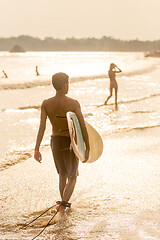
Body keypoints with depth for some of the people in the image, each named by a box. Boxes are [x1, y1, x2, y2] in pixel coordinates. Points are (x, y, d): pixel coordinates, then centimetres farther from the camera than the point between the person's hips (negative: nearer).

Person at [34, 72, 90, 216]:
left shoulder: (46, 104, -9)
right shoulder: (74, 104, -17)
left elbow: (42, 127, -16)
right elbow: (83, 127, -18)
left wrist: (37, 149, -17)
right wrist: (87, 148, -8)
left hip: (55, 142, 3)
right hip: (70, 144, -3)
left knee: (62, 174, 25)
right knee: (72, 178, 11)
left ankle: (64, 205, 37)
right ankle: (63, 204, -11)